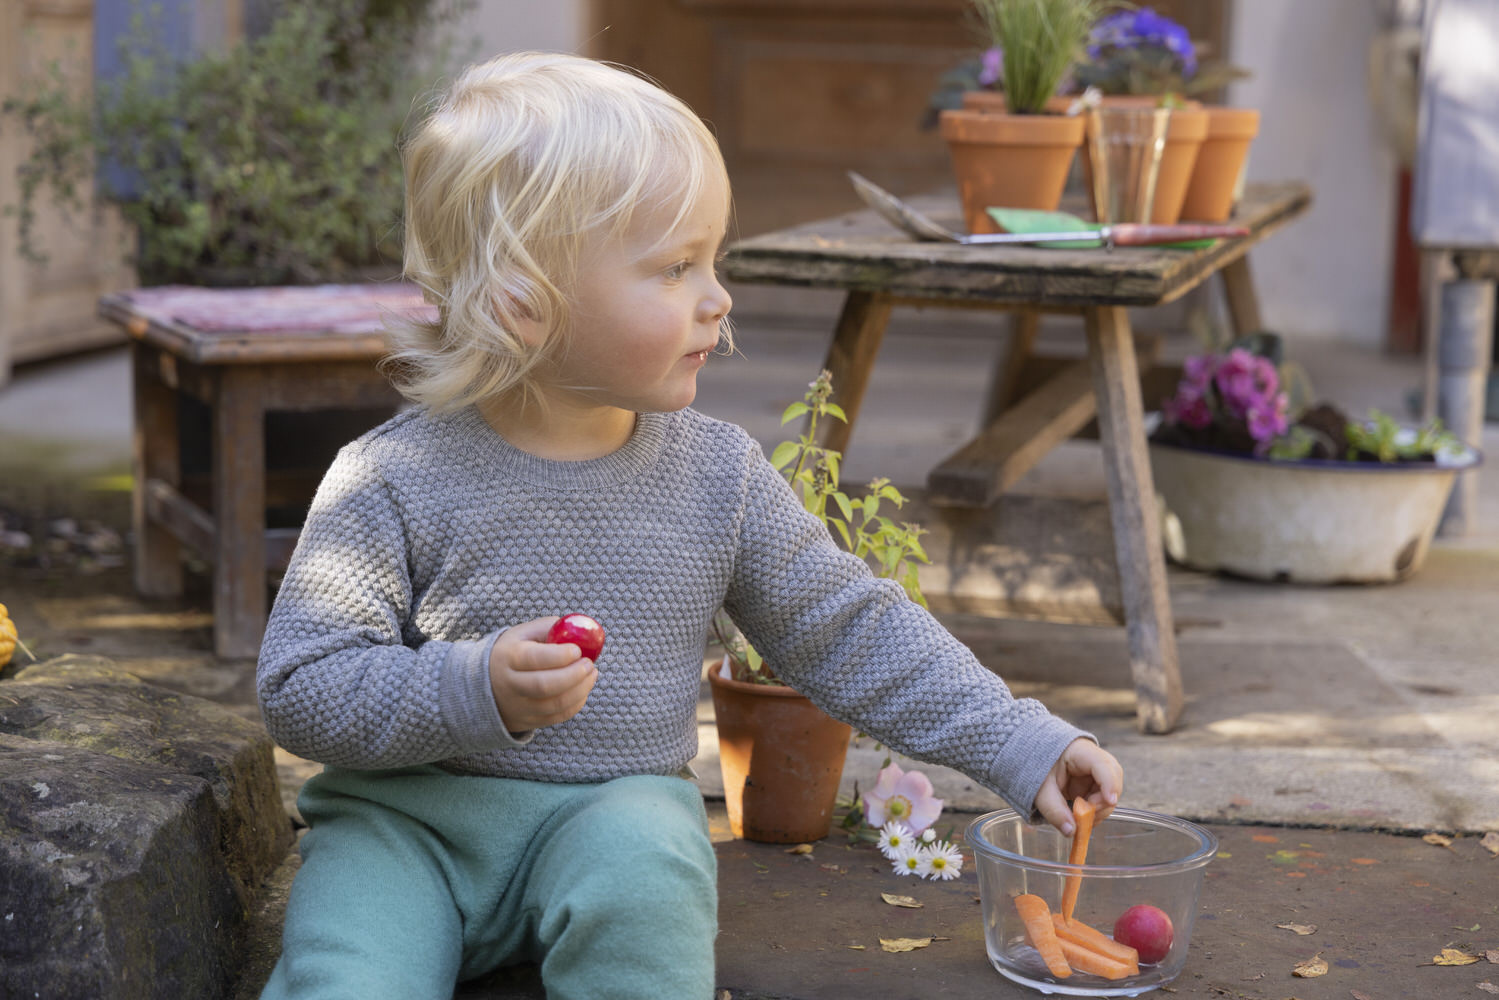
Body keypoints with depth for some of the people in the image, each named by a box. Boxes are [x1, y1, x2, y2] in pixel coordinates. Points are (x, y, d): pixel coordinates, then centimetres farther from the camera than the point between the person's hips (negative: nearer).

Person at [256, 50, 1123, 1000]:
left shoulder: (718, 474, 1)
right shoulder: (397, 480, -10)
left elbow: (853, 632, 8)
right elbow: (301, 690, -9)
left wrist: (1027, 746, 3)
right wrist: (474, 690, -25)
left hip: (617, 807, 2)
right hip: (406, 810, -2)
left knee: (641, 875, -32)